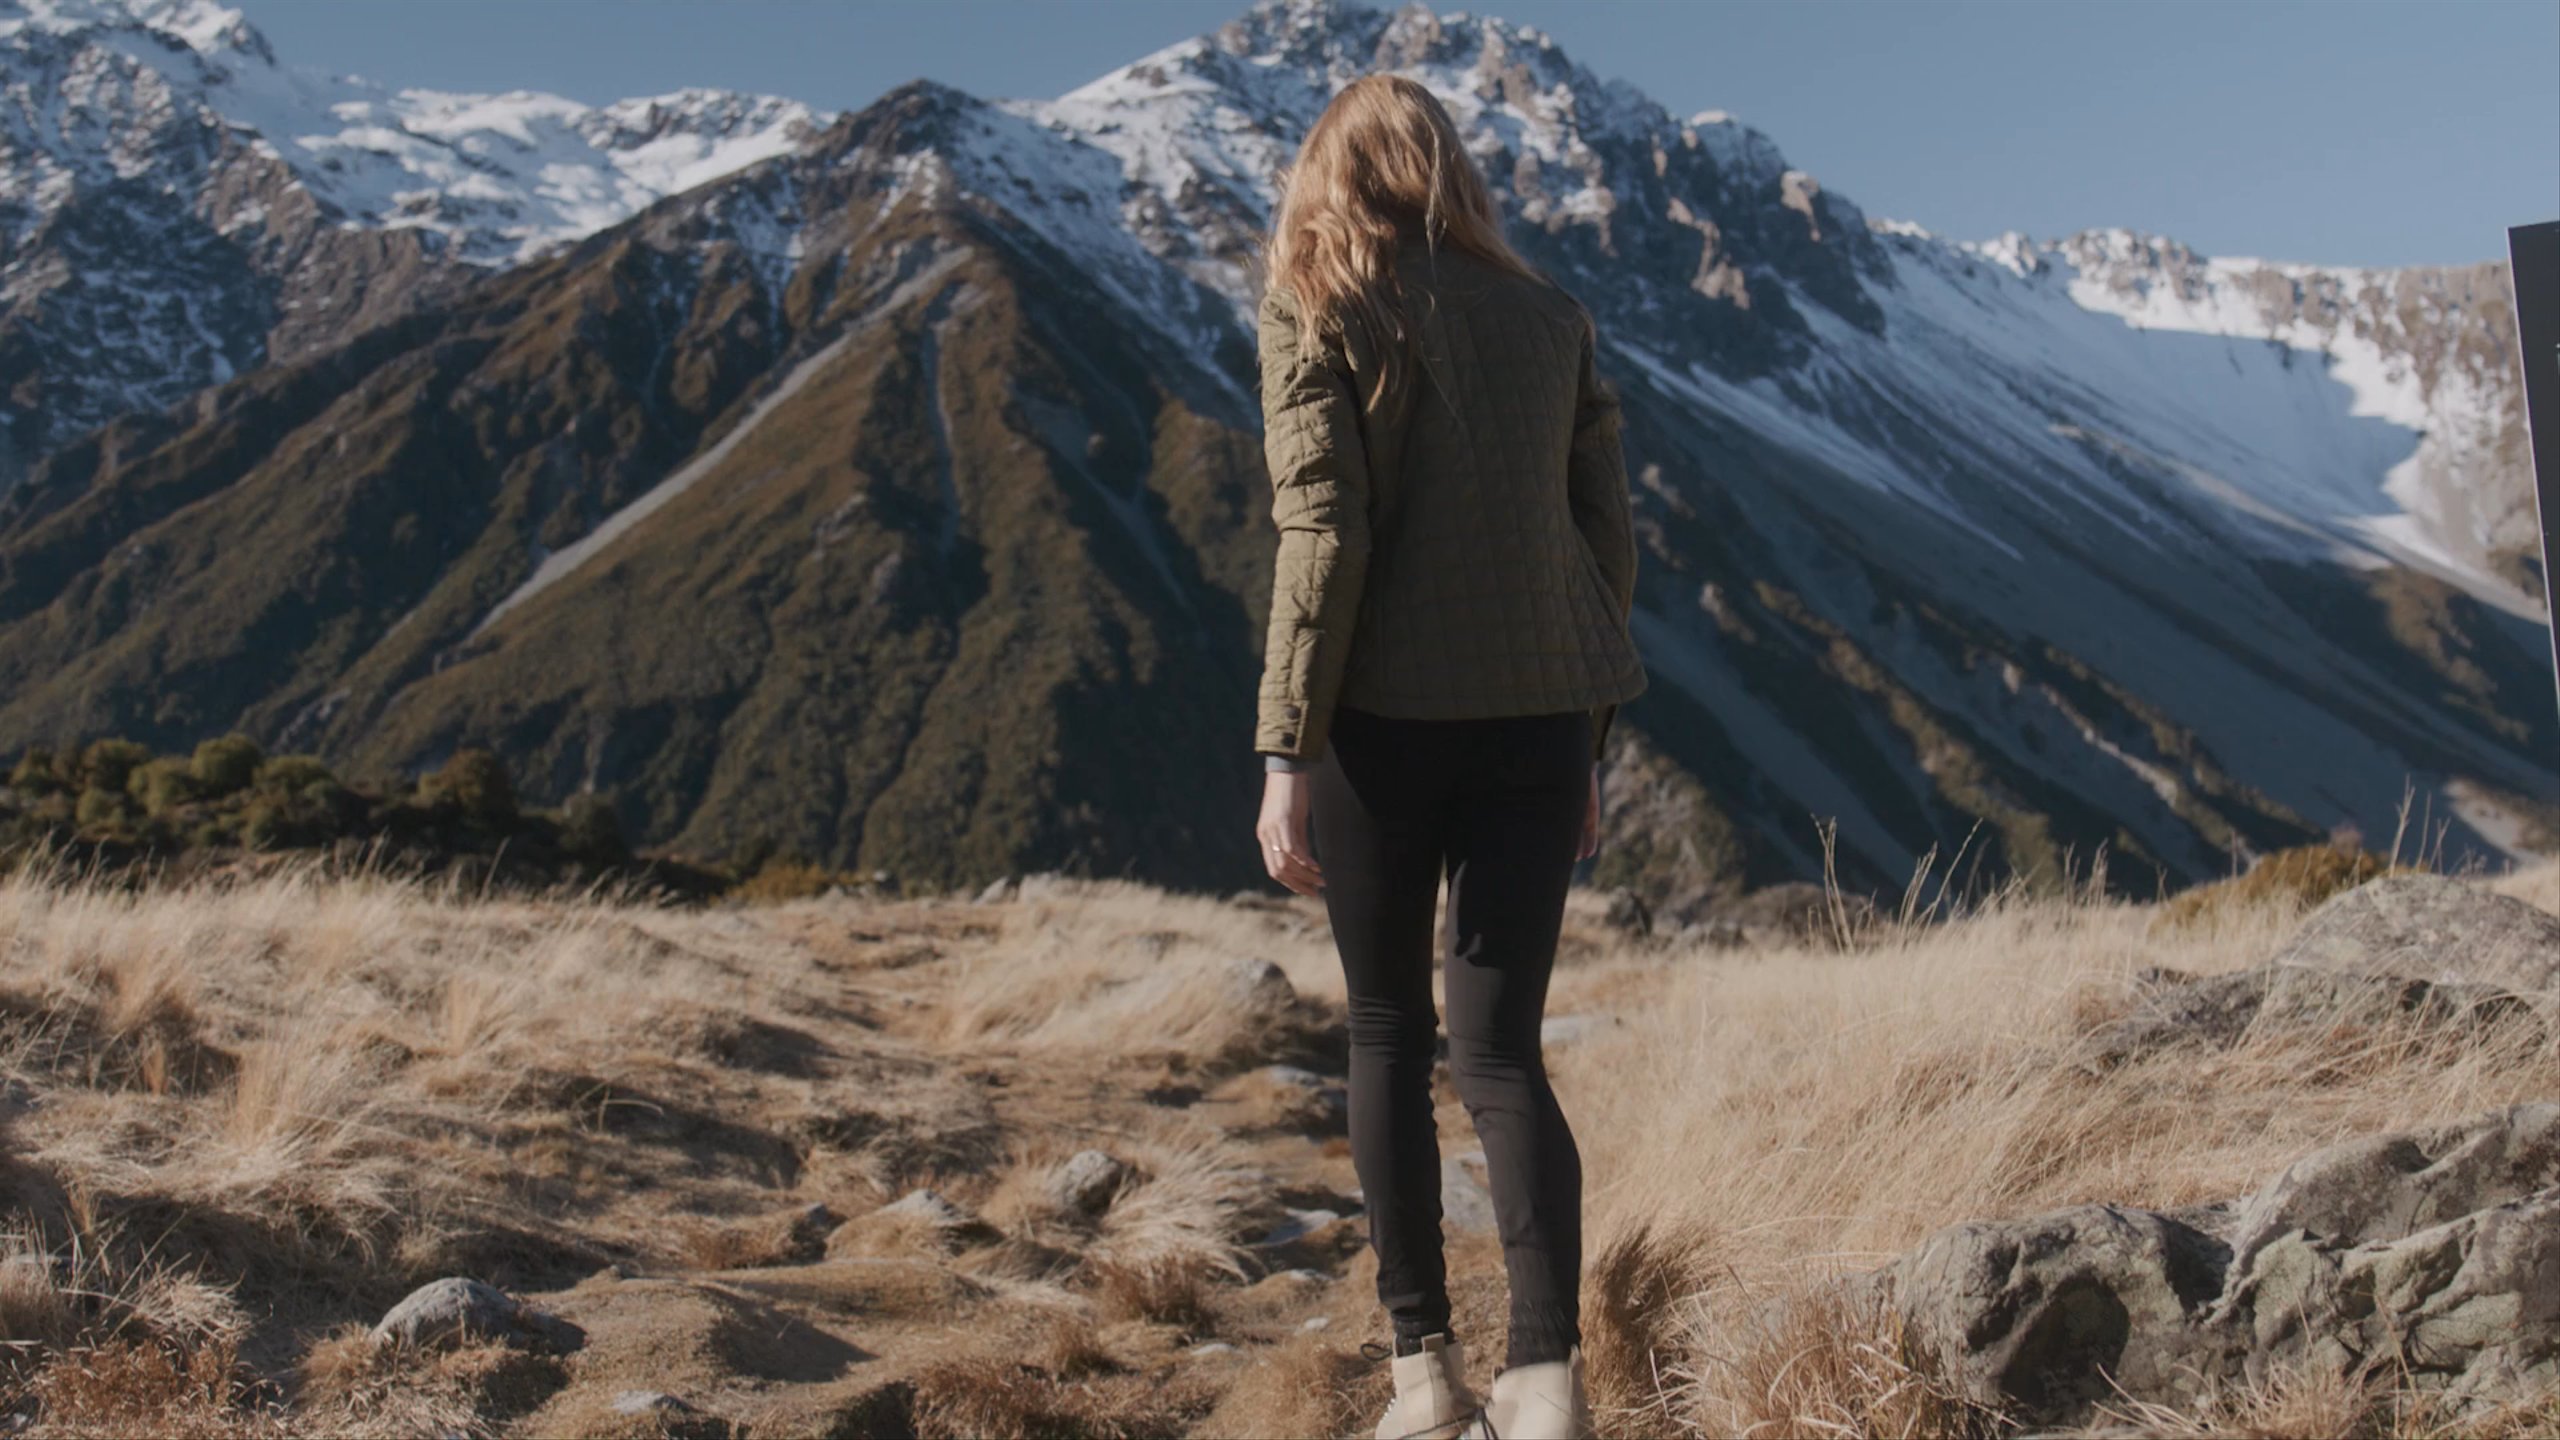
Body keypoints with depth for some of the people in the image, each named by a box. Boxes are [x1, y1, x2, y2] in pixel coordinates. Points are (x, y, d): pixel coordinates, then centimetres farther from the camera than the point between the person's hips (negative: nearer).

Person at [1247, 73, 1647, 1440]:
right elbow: (1609, 536, 11)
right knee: (1500, 1049, 5)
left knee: (1387, 1034, 12)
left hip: (1385, 714, -3)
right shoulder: (1549, 313, 12)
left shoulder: (1314, 306, 0)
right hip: (1537, 714, 3)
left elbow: (1323, 534, -10)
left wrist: (1286, 755, -9)